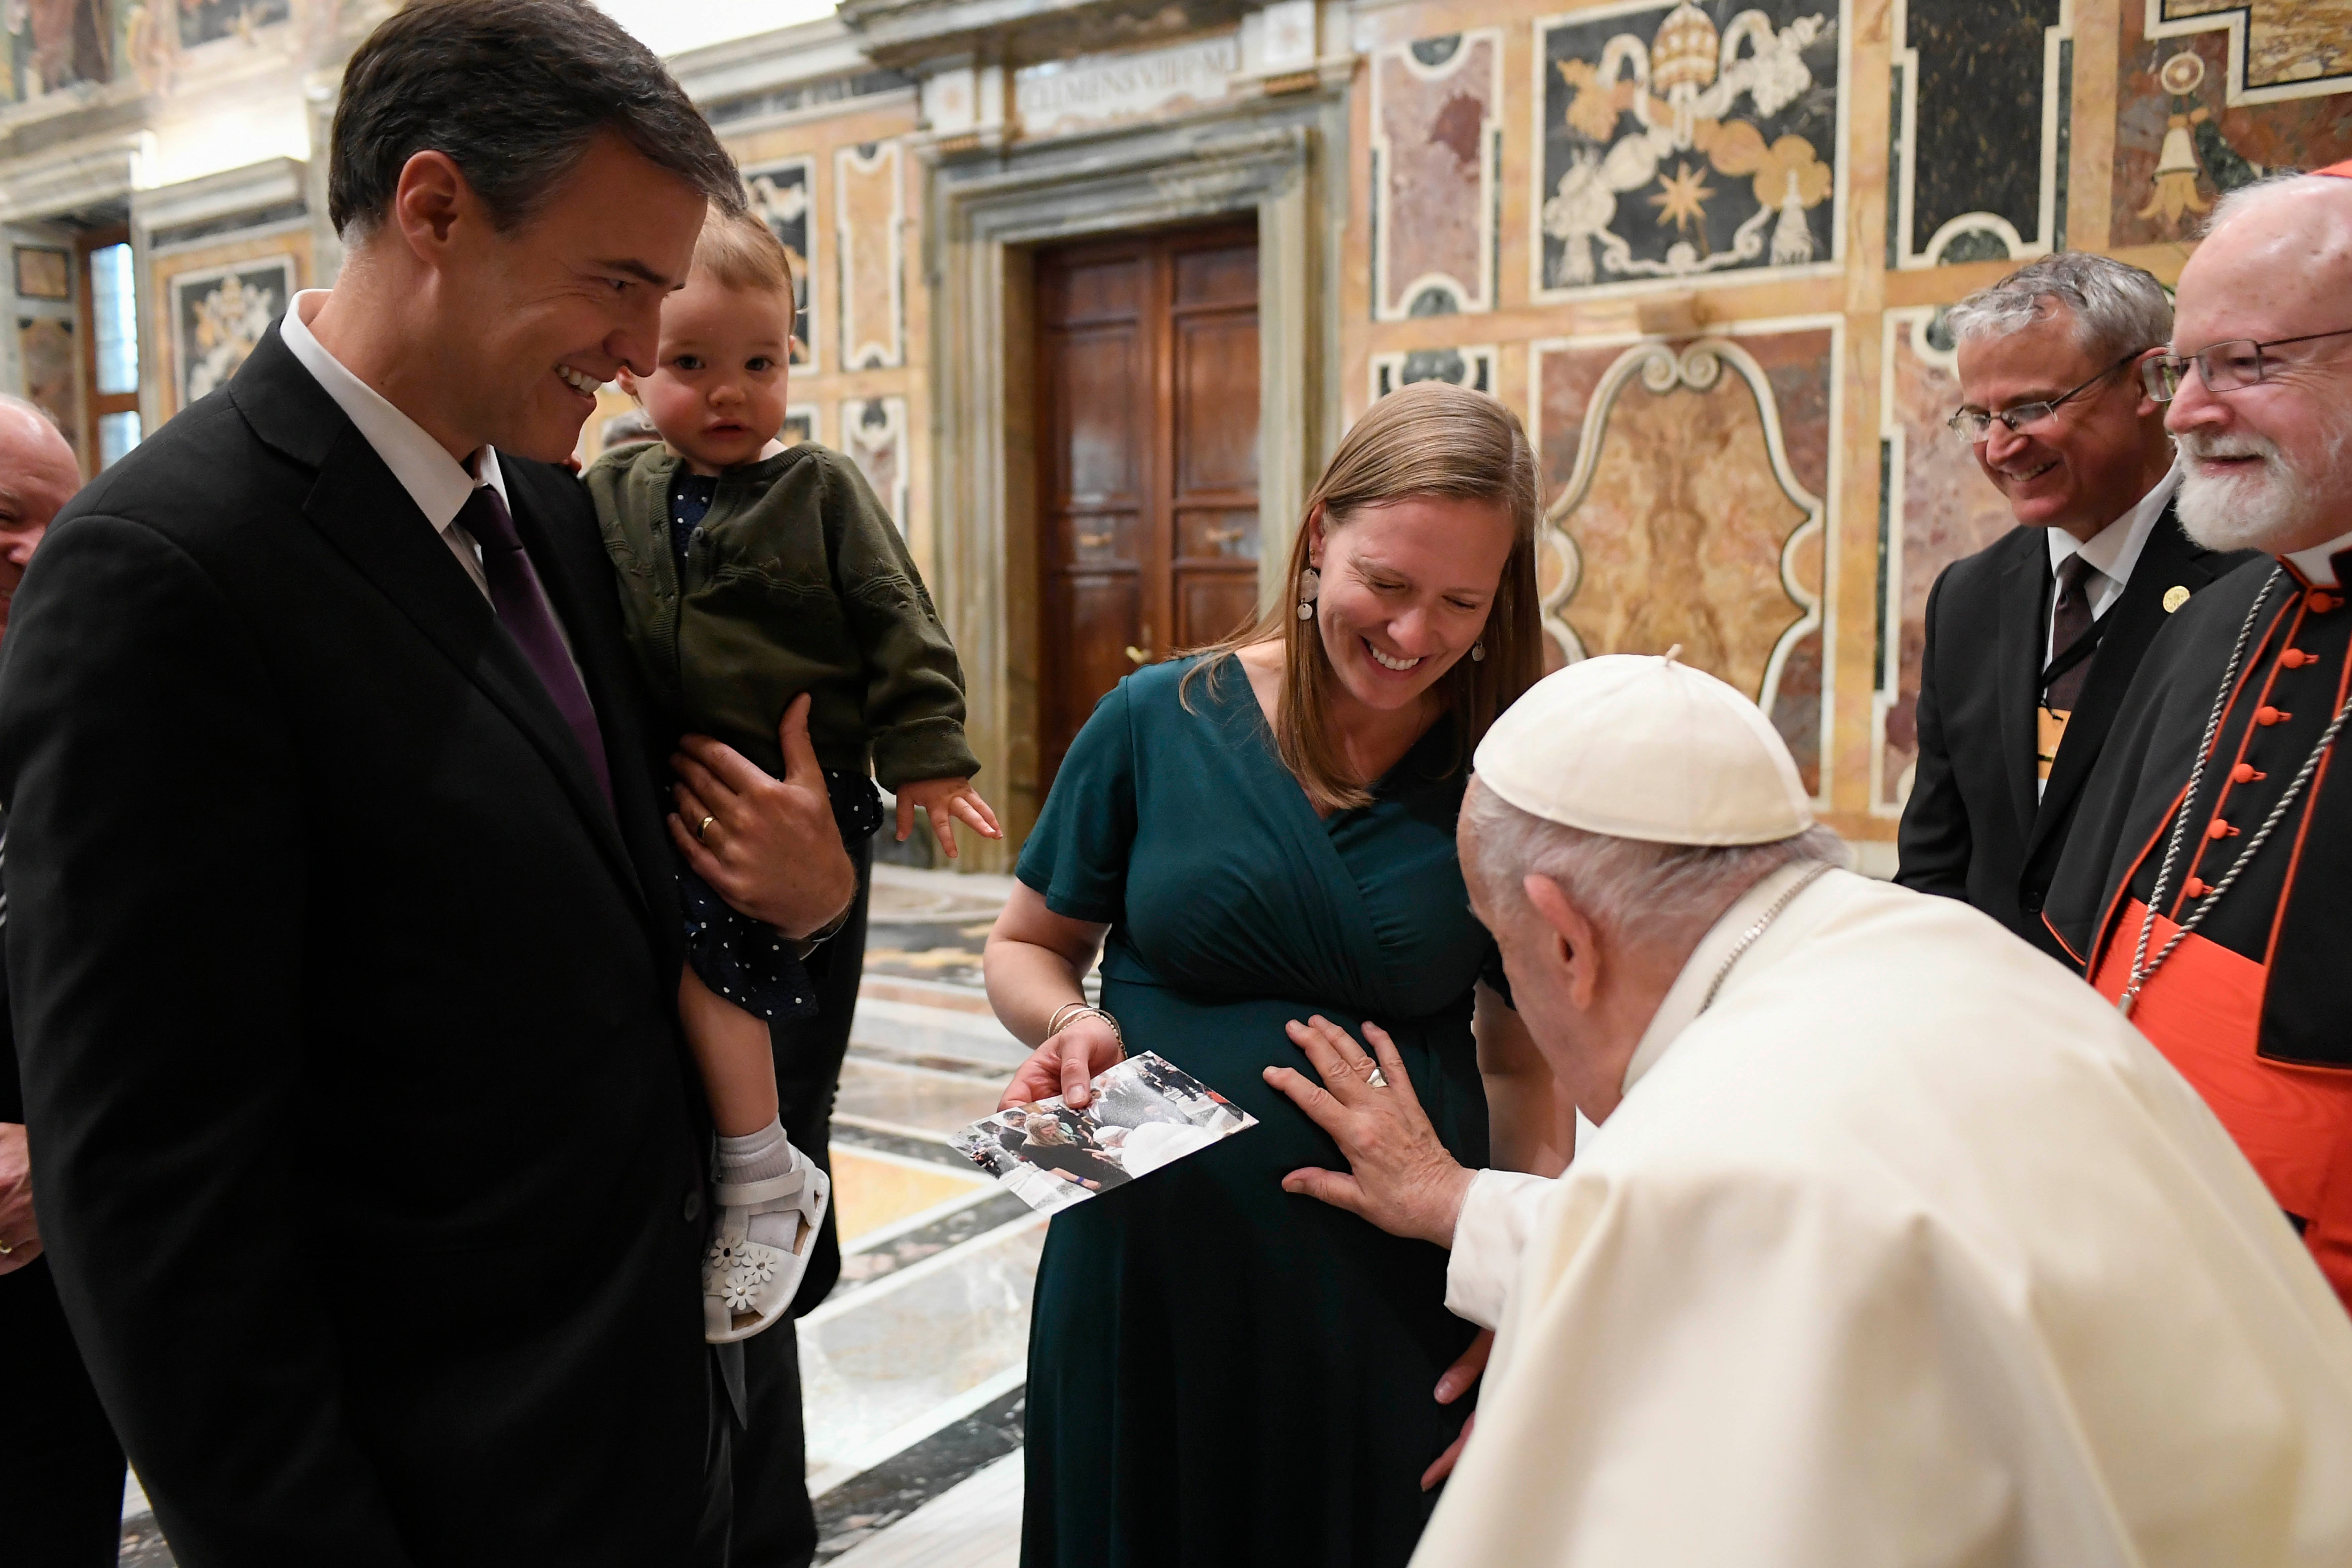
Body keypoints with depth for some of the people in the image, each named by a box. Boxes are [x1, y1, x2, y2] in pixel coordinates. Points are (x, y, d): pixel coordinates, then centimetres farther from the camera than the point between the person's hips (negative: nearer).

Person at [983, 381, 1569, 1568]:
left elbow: (1523, 1059, 4)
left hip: (1397, 1290, 0)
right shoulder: (1157, 723, -6)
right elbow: (1026, 947, 6)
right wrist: (1072, 1024, -15)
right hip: (1149, 1261, 0)